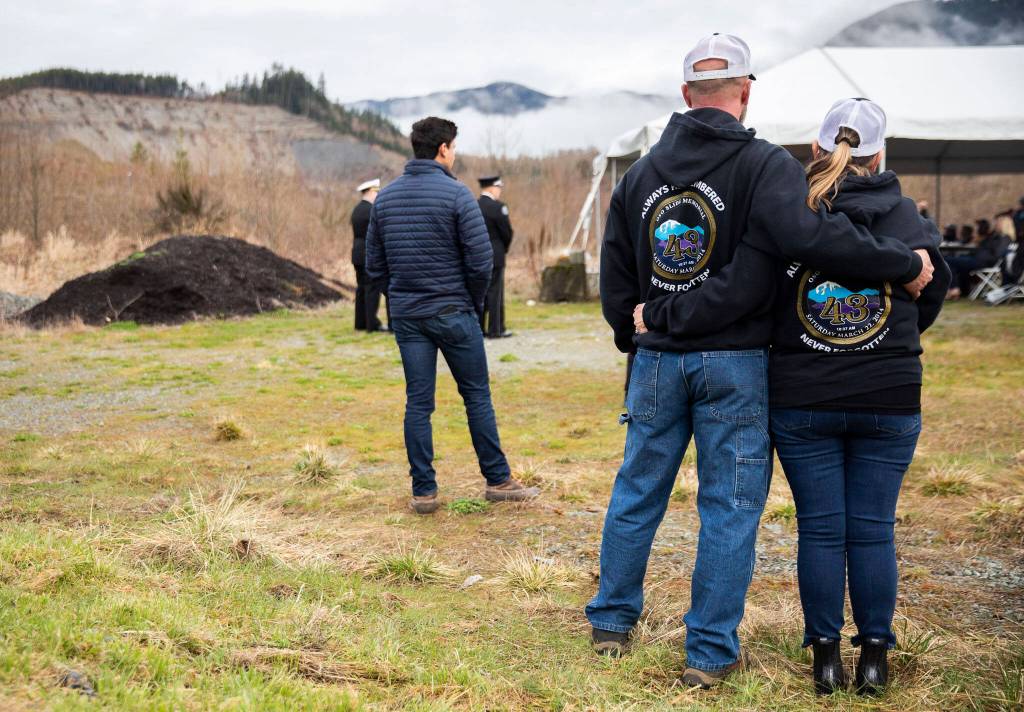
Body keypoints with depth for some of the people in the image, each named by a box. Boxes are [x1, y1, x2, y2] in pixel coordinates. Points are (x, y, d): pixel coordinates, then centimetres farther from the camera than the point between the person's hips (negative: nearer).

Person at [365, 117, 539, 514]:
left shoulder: (385, 197, 6)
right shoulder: (456, 194, -11)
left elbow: (374, 264, 8)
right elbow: (480, 259, -13)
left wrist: (399, 298, 15)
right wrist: (476, 302, 3)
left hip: (406, 317, 4)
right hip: (453, 313, -4)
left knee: (418, 403, 6)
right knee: (477, 396, 7)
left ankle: (423, 491, 7)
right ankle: (498, 480, 14)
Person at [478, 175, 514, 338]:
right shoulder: (497, 207, -13)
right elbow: (507, 232, -10)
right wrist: (504, 249, 9)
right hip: (494, 256, -6)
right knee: (495, 292, -2)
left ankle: (478, 328, 15)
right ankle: (496, 330, 0)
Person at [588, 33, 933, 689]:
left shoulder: (640, 173, 7)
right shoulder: (765, 164, -11)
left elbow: (615, 278, 12)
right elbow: (807, 233, -28)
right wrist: (905, 263, -19)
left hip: (657, 359, 5)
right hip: (734, 364, -4)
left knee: (637, 492, 16)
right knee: (730, 507, 4)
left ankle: (612, 622, 28)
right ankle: (711, 654, 9)